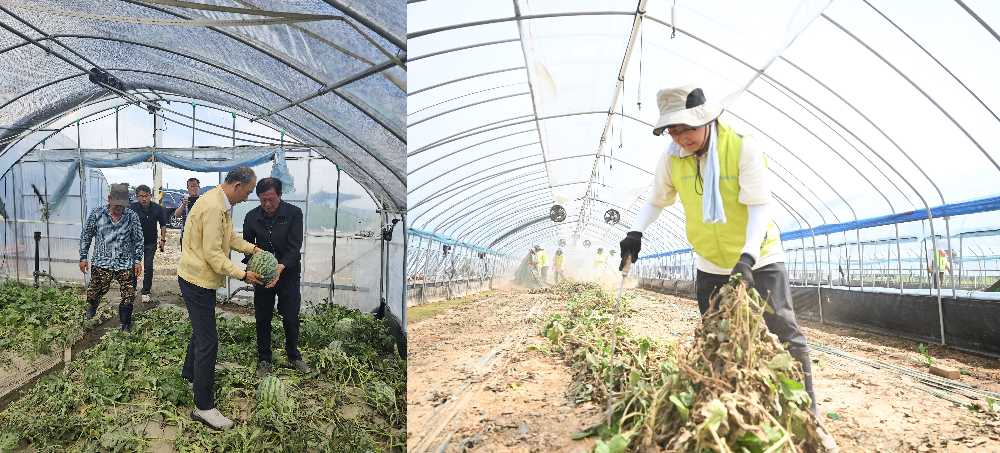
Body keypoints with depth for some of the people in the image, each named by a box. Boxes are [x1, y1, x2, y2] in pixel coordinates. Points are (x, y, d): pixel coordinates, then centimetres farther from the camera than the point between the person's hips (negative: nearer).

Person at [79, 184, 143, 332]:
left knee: (128, 295, -1)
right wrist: (83, 257, 8)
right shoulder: (96, 214, -2)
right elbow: (86, 236, 7)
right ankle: (92, 305, 41)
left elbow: (138, 240, 7)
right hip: (102, 263, 0)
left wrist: (138, 261, 7)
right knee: (95, 291, 2)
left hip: (125, 264, 1)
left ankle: (126, 325, 15)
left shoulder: (132, 217, -1)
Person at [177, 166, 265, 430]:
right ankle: (203, 407, 1)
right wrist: (243, 276, -21)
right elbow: (213, 255, -26)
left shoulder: (221, 204, 7)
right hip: (198, 280, -11)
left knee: (202, 330, 27)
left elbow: (229, 236, 21)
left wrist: (251, 249, 7)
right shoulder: (213, 208, -26)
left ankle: (190, 375, 49)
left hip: (200, 278, 11)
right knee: (208, 341, -7)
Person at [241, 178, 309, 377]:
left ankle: (293, 355, 27)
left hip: (288, 273, -2)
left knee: (291, 318, 5)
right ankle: (264, 360, 23)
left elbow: (294, 247, -18)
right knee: (262, 318, 8)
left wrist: (280, 268, -33)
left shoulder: (294, 213, -13)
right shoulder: (251, 217, -4)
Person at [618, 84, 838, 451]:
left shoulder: (743, 148, -20)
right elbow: (656, 200, 8)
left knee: (785, 335, -6)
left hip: (760, 259, -4)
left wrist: (747, 257, -34)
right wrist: (636, 232, -8)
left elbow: (760, 207, -22)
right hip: (711, 266, 4)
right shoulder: (672, 158, -9)